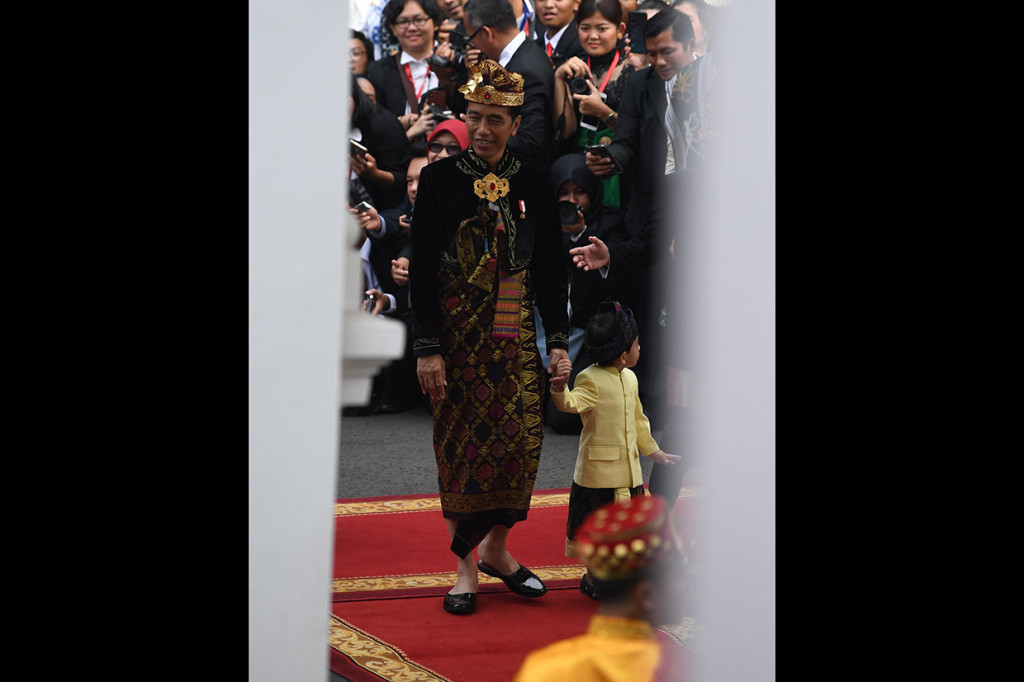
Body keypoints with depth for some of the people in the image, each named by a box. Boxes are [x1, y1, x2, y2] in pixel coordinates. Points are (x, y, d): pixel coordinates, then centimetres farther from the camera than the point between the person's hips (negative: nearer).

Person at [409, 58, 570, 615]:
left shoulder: (533, 182, 5)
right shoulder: (440, 178, -3)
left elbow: (550, 267, 8)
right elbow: (421, 269, -5)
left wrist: (557, 340, 3)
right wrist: (428, 347, -11)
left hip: (516, 333, 3)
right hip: (459, 332, -3)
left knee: (520, 440, 2)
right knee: (463, 443, 0)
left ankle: (497, 549, 20)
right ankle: (465, 564, 9)